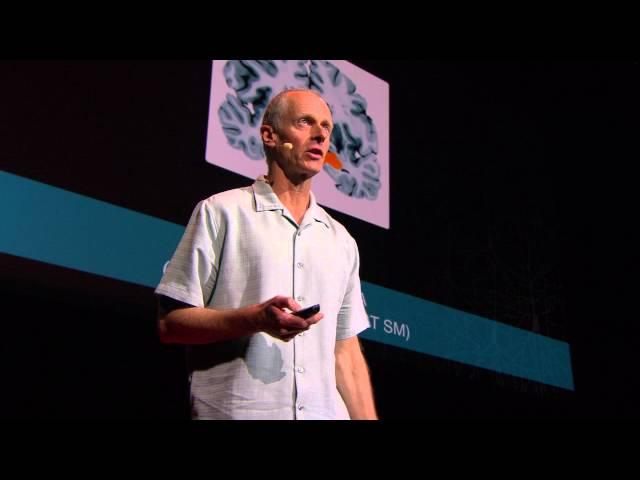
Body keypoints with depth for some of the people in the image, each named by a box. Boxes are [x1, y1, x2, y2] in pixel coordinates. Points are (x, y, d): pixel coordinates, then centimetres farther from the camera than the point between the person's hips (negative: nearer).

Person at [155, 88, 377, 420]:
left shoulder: (342, 241, 12)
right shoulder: (221, 213, -2)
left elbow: (346, 351, 11)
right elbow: (170, 322, -6)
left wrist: (367, 418, 2)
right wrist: (255, 319, -21)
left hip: (324, 411, 5)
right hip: (236, 411, -4)